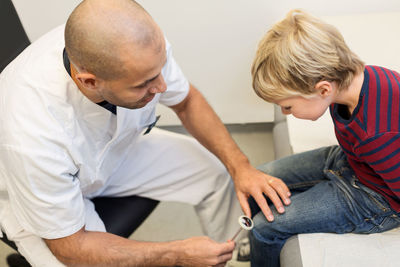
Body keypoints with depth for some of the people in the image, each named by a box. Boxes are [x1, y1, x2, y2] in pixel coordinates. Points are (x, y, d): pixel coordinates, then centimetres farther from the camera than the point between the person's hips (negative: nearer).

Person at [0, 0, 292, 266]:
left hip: (118, 146, 5)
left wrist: (241, 167, -16)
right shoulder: (33, 136, -42)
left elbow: (186, 101, -6)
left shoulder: (141, 47, -29)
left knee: (217, 172, -2)